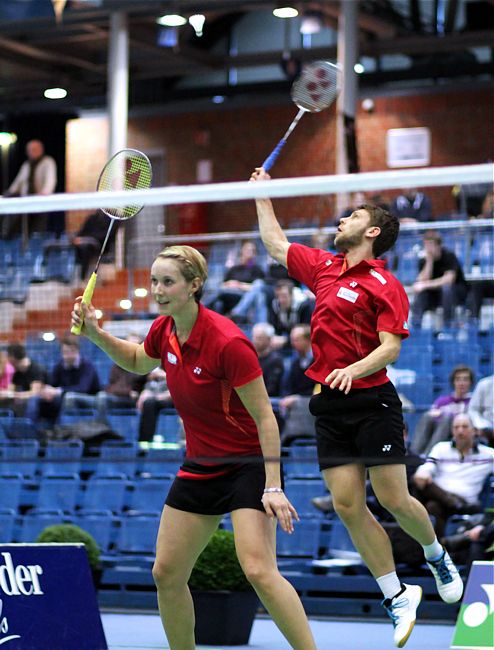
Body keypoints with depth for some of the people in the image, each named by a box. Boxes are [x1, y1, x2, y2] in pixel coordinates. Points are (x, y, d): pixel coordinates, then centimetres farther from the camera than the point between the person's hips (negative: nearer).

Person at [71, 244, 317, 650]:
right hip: (199, 466, 8)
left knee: (259, 570, -23)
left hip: (248, 464, -8)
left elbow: (265, 417, -21)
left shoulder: (228, 342, -24)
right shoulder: (164, 330, -2)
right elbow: (138, 362, 23)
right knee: (166, 573, 7)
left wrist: (272, 487, -24)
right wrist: (97, 335, 6)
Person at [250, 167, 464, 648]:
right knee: (347, 505, -3)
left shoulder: (385, 286, -6)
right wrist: (263, 193, 32)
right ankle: (397, 596, 7)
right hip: (329, 406, 6)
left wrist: (355, 369, -30)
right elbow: (276, 244, 28)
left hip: (372, 400, -6)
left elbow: (391, 347, -14)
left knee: (393, 499, -7)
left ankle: (437, 557, 25)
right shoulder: (324, 267, 14)